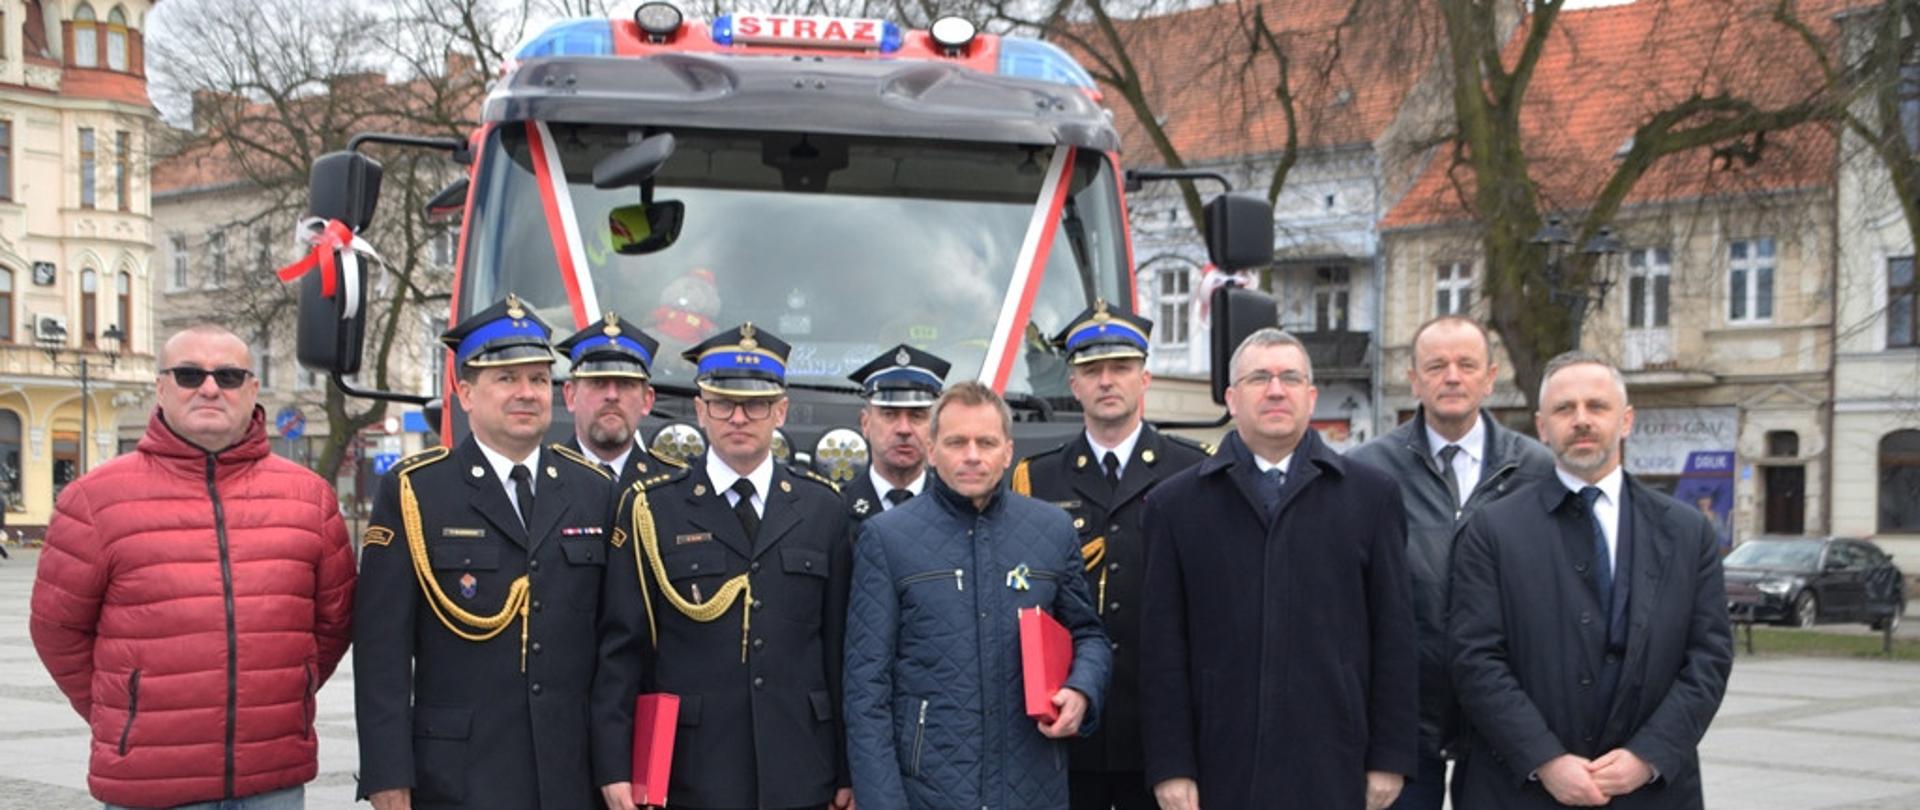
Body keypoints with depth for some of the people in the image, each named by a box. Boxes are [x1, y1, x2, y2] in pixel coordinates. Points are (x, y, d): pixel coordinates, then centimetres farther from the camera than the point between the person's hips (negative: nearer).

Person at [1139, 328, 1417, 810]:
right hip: (1222, 770, 0)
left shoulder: (1370, 495, 8)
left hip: (1334, 771, 0)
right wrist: (1170, 766, -3)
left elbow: (1394, 633, 5)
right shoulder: (1176, 503, 6)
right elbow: (1162, 645, 3)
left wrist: (1390, 757, 1)